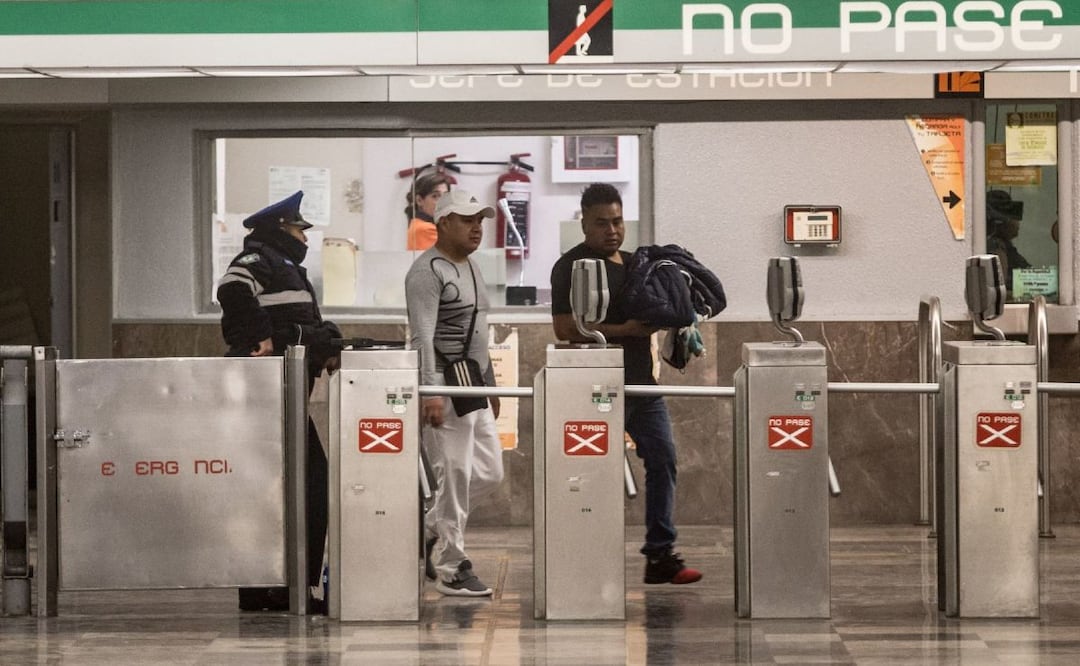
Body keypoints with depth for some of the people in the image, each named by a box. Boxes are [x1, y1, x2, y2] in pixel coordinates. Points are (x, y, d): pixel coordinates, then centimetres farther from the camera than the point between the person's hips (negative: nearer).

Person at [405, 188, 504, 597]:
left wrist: (490, 384, 24)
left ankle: (427, 530, 22)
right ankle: (452, 570, -2)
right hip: (444, 386, -10)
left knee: (489, 472, 10)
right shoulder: (428, 271, -11)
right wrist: (430, 391, -27)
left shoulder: (470, 268, 18)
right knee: (454, 477, -8)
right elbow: (422, 337, -19)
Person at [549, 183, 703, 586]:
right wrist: (624, 330, -19)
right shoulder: (571, 267, -7)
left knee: (663, 459, 1)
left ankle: (661, 554, 4)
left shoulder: (633, 263, 16)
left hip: (640, 383, 7)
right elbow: (564, 327, -15)